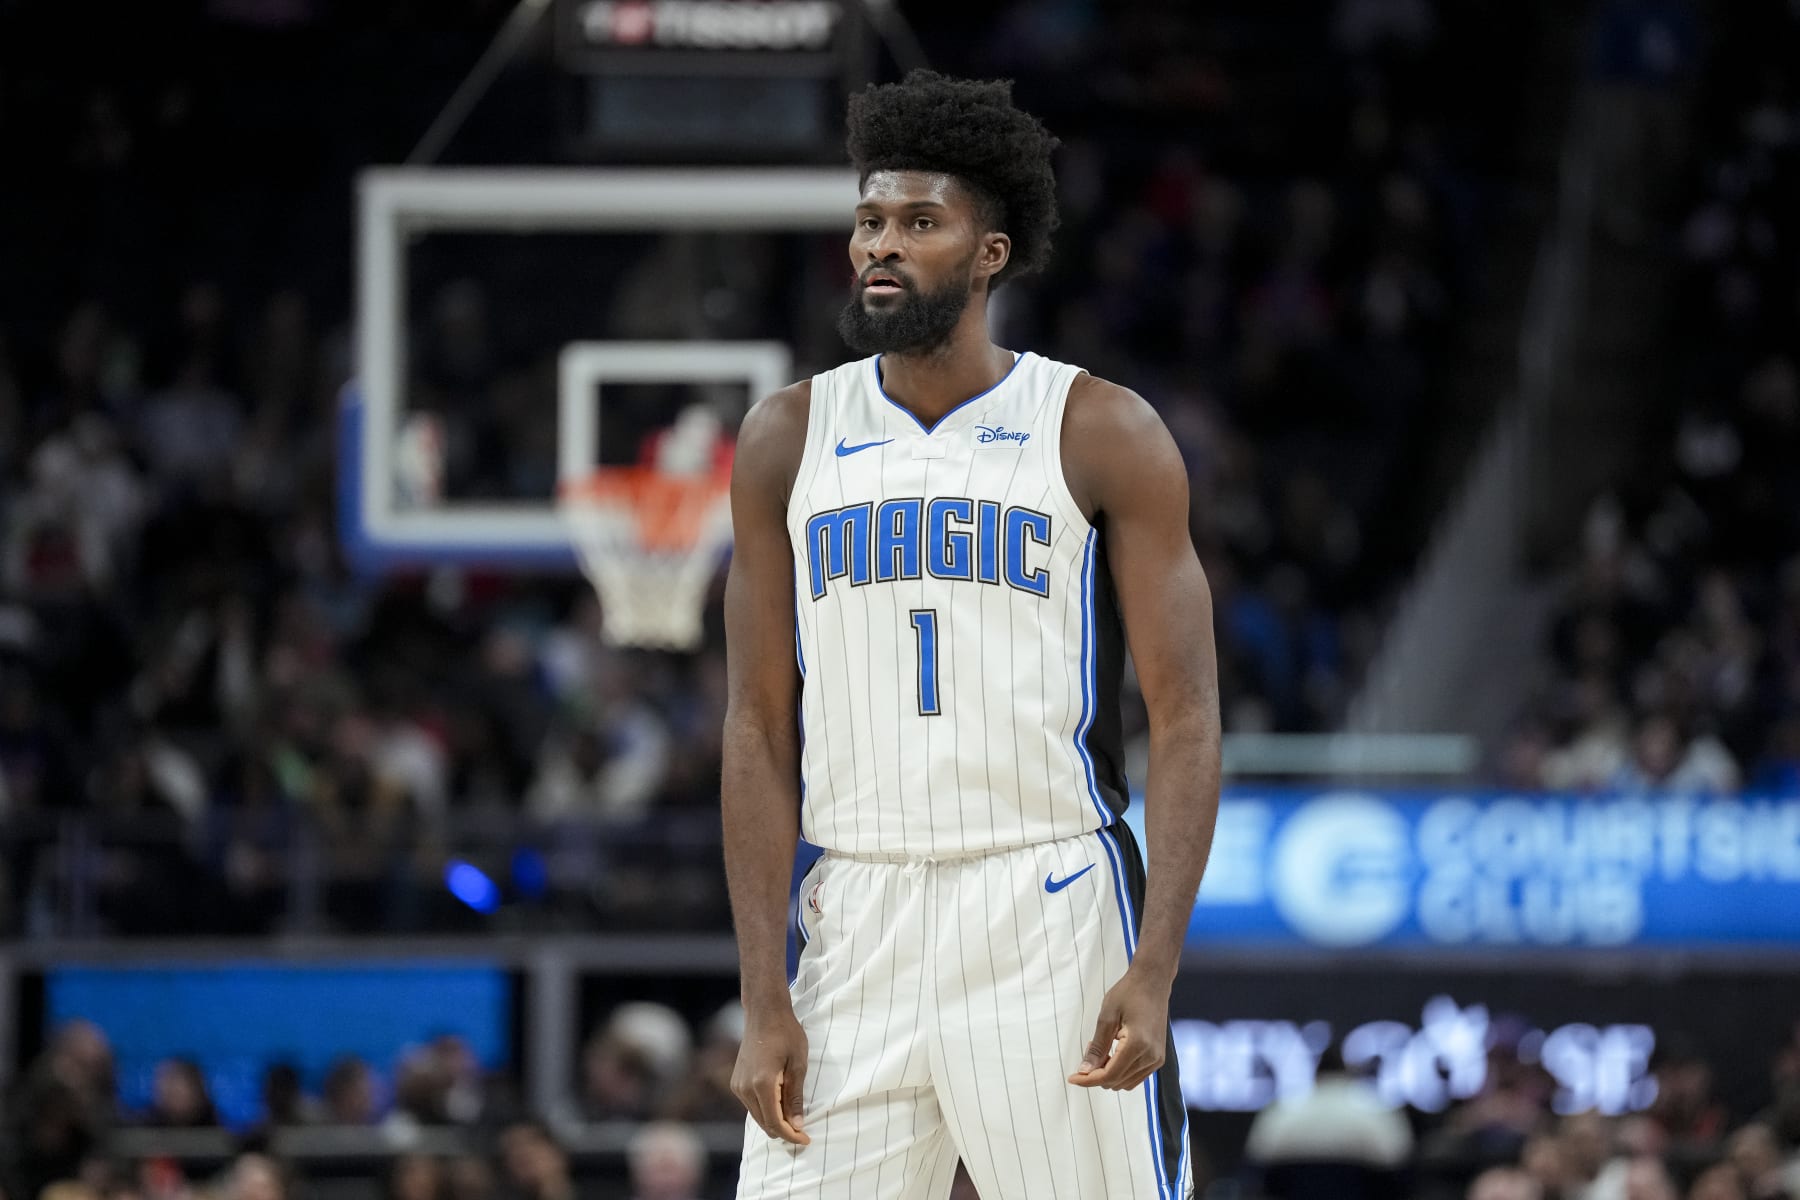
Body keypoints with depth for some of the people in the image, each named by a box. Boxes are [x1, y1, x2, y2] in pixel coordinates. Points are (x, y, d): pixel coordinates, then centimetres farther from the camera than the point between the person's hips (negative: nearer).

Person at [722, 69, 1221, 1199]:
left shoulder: (1103, 434, -1)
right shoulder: (790, 438, 7)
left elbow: (1188, 719, -3)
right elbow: (761, 729, 7)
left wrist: (1155, 972, -15)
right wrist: (764, 999, -2)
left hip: (1052, 915, -2)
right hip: (859, 922, 2)